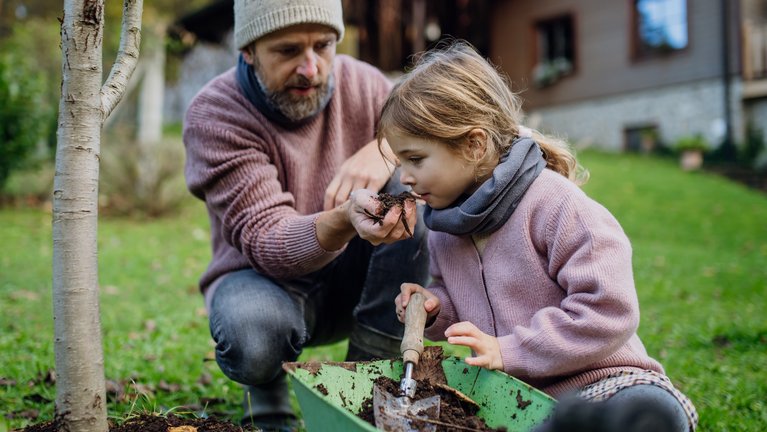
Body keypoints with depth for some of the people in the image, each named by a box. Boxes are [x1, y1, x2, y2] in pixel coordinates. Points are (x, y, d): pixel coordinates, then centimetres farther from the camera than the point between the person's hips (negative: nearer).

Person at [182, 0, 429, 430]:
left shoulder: (361, 83, -8)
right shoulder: (213, 115, -19)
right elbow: (267, 244, -27)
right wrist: (345, 220, -49)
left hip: (353, 278, 4)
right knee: (252, 331, -38)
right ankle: (268, 395, 2)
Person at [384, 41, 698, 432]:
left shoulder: (556, 205, -15)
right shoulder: (444, 230, 8)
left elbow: (609, 309, -19)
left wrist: (510, 351, -18)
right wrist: (436, 308, 1)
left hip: (593, 382, -6)